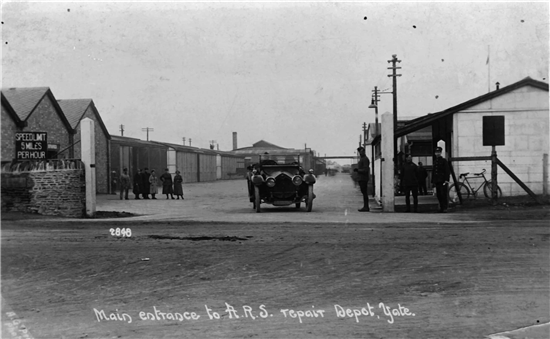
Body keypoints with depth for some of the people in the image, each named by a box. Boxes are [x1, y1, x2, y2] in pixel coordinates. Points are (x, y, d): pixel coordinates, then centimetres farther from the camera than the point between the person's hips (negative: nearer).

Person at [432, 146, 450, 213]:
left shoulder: (444, 161, -2)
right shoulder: (435, 161, 17)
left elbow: (447, 171, -7)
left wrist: (446, 180, -16)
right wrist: (433, 181, 17)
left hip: (443, 180, -6)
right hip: (437, 181, 6)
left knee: (443, 194, -9)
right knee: (438, 195, 5)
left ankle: (445, 208, -7)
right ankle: (441, 208, 12)